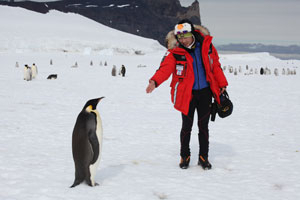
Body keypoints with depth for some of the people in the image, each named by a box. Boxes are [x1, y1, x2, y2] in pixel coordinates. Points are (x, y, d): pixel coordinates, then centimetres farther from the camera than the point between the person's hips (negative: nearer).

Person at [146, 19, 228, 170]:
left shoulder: (206, 45, -2)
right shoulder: (175, 51, -11)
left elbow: (215, 65, 9)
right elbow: (165, 68, -25)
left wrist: (222, 84, 12)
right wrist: (155, 81, -43)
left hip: (205, 92, 2)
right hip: (186, 94, -2)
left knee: (203, 126, 8)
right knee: (187, 126, 5)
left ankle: (203, 157, 22)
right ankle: (184, 156, 23)